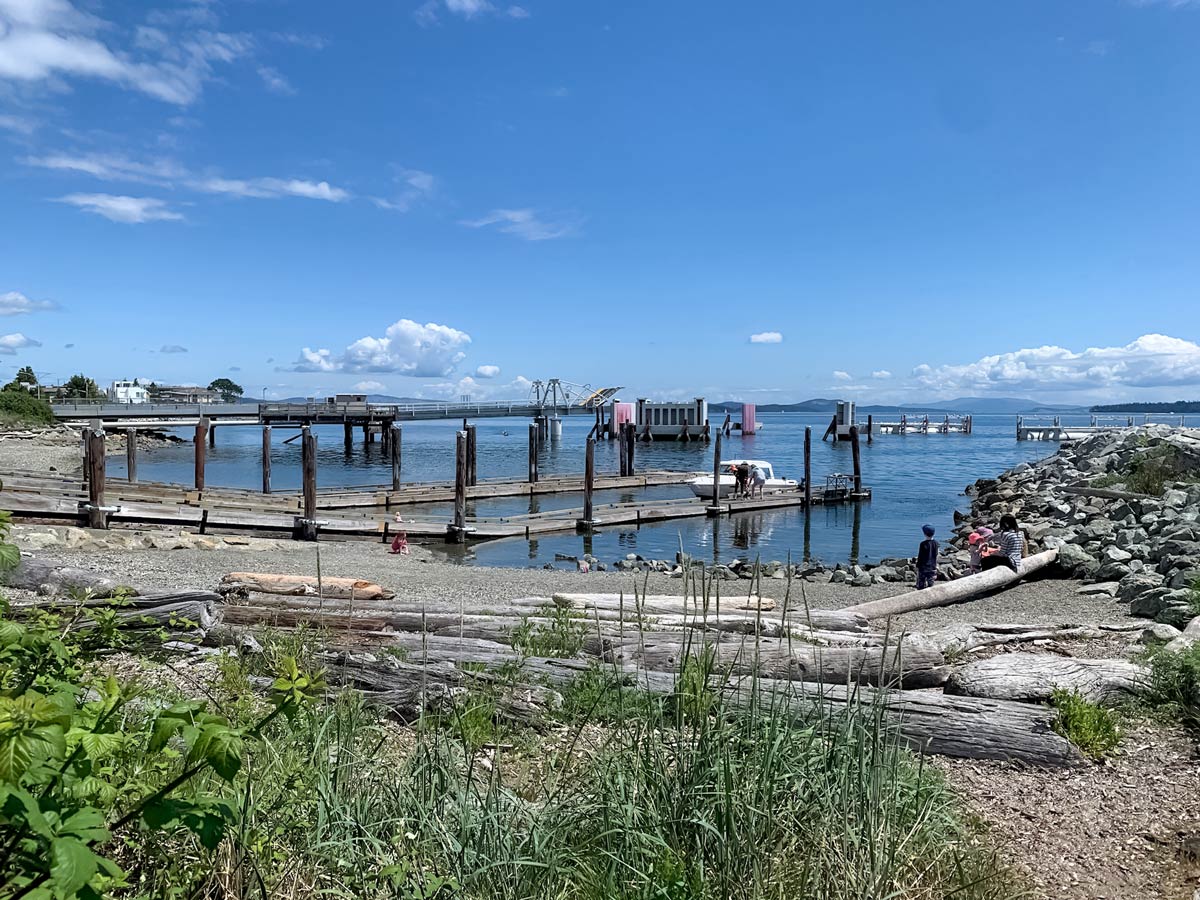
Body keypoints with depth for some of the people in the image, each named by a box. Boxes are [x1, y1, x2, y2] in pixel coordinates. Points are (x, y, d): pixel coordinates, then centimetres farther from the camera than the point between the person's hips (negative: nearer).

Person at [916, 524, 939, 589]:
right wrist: (935, 568, 16)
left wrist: (917, 569, -3)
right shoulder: (935, 543, 1)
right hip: (932, 569, 5)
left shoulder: (923, 544, -13)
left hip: (923, 568, -5)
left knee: (920, 587, 2)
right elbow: (936, 557, 8)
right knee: (930, 586, 9)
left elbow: (920, 557, -10)